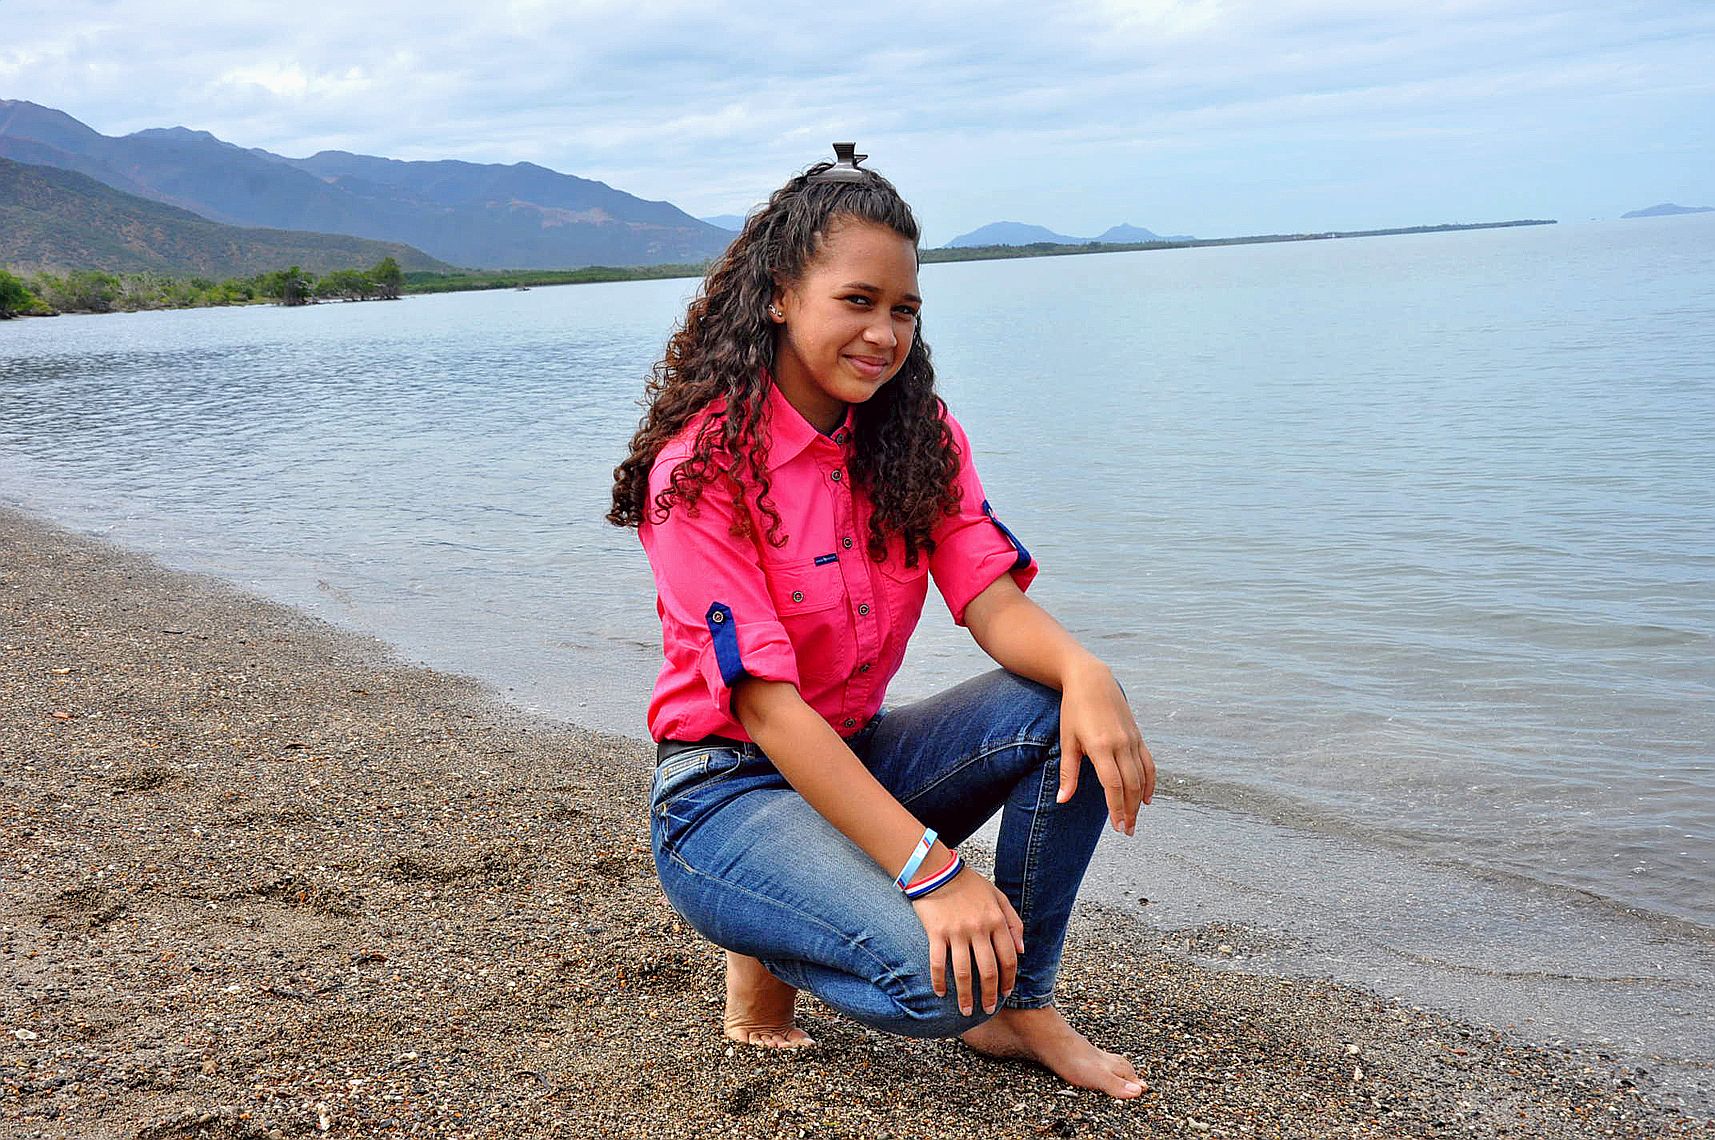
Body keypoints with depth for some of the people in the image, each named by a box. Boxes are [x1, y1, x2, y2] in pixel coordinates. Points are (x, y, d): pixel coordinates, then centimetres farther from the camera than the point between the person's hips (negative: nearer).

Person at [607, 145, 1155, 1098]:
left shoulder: (918, 437, 1)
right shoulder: (703, 464, -19)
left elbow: (994, 601, -9)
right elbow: (765, 704, -25)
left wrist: (1085, 670, -34)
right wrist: (932, 869, -33)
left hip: (854, 759, 7)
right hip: (727, 789, -6)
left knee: (1067, 705, -18)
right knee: (935, 975, -31)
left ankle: (1021, 1005, -3)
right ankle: (772, 953, 3)